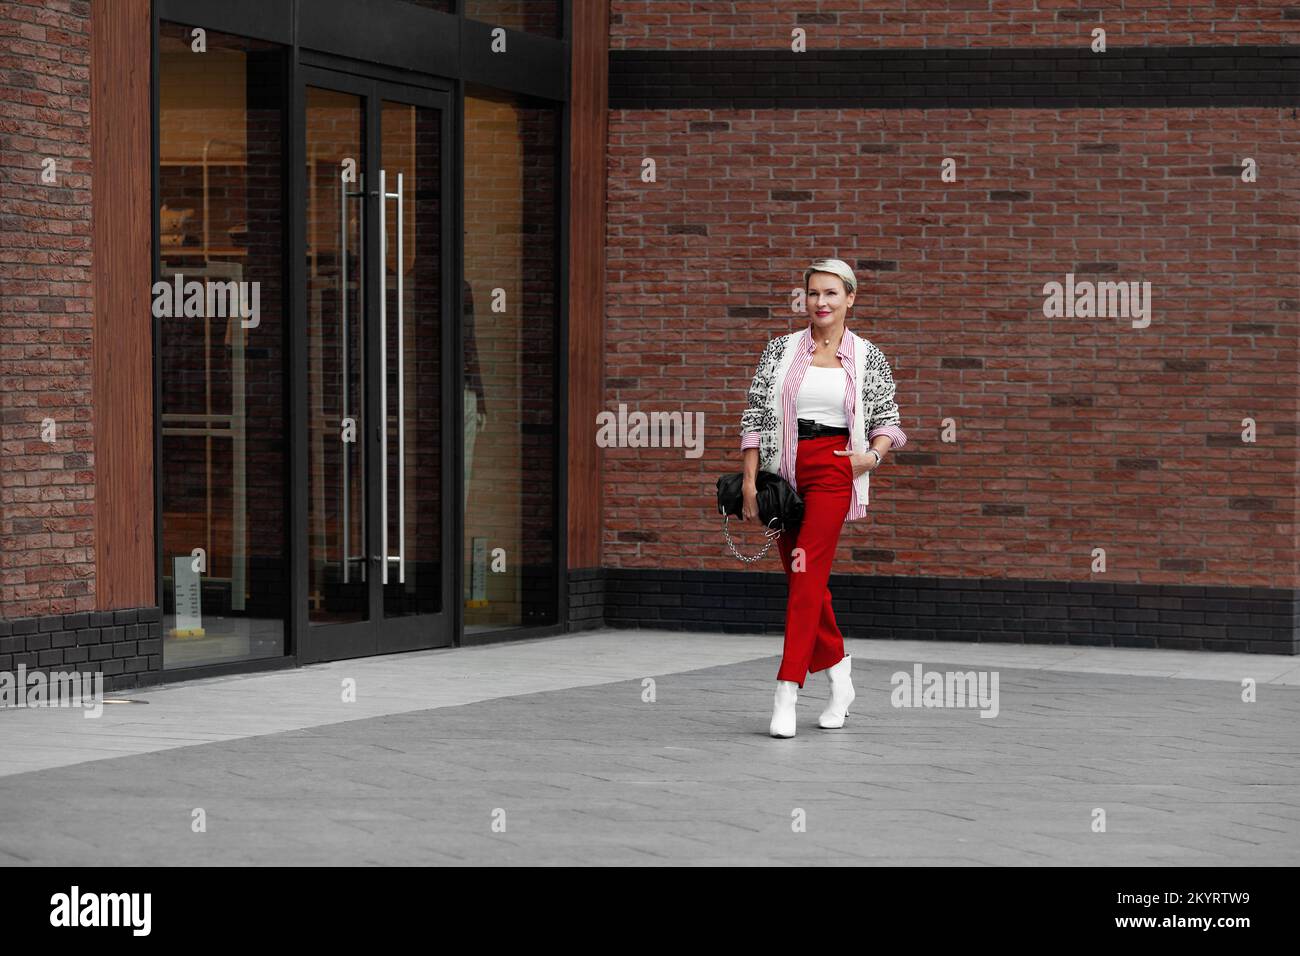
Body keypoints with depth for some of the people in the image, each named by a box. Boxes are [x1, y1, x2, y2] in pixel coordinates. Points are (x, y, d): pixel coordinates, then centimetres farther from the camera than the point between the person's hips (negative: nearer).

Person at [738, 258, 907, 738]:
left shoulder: (868, 357, 4)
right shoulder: (781, 349, 6)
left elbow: (887, 418, 10)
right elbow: (754, 415, 5)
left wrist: (874, 454, -11)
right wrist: (750, 480, -1)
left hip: (833, 469, -3)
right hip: (784, 468, 3)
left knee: (807, 574, -13)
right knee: (802, 577, 9)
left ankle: (787, 692, -15)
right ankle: (838, 674, 26)